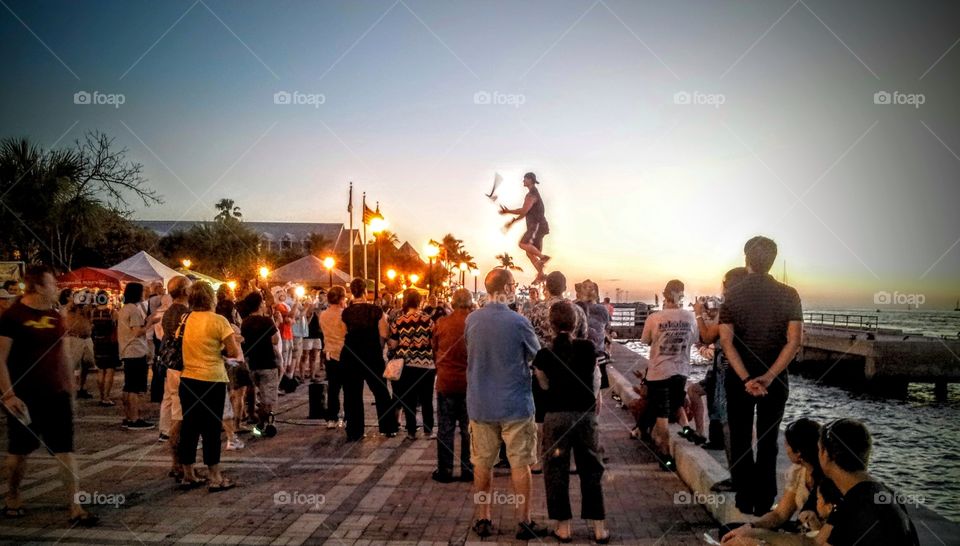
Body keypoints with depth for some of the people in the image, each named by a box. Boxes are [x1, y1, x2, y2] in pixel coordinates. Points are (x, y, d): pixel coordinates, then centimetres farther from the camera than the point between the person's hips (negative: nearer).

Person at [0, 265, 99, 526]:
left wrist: (71, 389, 14)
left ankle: (76, 509, 0)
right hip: (25, 398, -4)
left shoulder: (55, 317, 9)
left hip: (57, 396, 4)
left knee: (66, 451, -1)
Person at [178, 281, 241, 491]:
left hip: (187, 380, 5)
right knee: (211, 429, 2)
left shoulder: (187, 320, 4)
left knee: (189, 427, 12)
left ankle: (188, 476, 21)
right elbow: (235, 353, -13)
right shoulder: (218, 320, -12)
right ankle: (215, 478, 8)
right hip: (211, 381, -5)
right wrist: (223, 350, 6)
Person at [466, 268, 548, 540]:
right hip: (515, 403, -4)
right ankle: (524, 522, 15)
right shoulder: (518, 322, -16)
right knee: (520, 464, 7)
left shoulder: (472, 320, -3)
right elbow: (537, 355, -1)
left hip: (480, 403, 4)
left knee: (482, 464, 13)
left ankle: (483, 519, 23)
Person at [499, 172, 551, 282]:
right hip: (535, 226, 10)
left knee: (523, 244, -25)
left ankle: (543, 257, -20)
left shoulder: (532, 194, -12)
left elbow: (524, 210, -20)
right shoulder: (533, 193, 21)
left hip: (537, 225, -10)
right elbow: (525, 212, 25)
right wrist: (513, 221, 21)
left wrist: (508, 211, -8)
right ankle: (540, 275, 4)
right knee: (530, 252, 6)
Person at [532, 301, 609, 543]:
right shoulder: (588, 348, -7)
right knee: (591, 469, 12)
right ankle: (599, 528, 16)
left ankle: (563, 527, 15)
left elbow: (545, 385, 3)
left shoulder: (544, 354, -8)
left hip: (556, 416, -1)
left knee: (556, 471, 11)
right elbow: (594, 378, 5)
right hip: (586, 414, 1)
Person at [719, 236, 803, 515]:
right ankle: (763, 505, 16)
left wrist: (746, 379, -18)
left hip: (739, 378, -1)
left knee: (740, 441, 11)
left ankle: (744, 504, 15)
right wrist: (768, 377, -16)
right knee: (768, 442, 12)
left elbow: (726, 341, -15)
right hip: (775, 379, 1)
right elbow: (794, 342, -13)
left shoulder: (733, 294, -7)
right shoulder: (788, 295, -4)